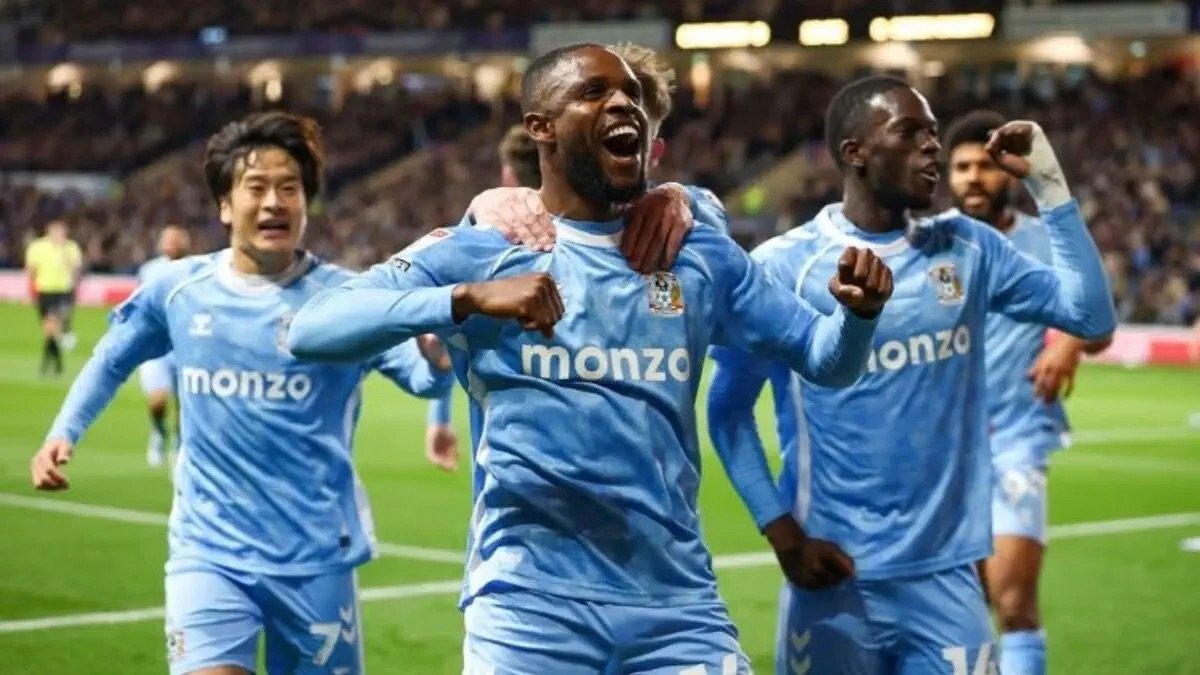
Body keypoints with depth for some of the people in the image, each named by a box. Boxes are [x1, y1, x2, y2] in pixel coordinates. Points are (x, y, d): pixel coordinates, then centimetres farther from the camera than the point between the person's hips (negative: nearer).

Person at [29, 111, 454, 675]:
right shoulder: (179, 289, 1)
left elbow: (426, 377, -18)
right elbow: (111, 361, 18)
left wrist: (434, 348, -40)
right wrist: (63, 433, 6)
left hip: (316, 559, 0)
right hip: (208, 553, 1)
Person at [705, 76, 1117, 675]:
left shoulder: (967, 248, 7)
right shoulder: (783, 266, -6)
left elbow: (1092, 314, 2)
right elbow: (729, 409, 0)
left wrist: (1048, 185, -1)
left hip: (946, 572, 3)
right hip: (836, 577, -3)